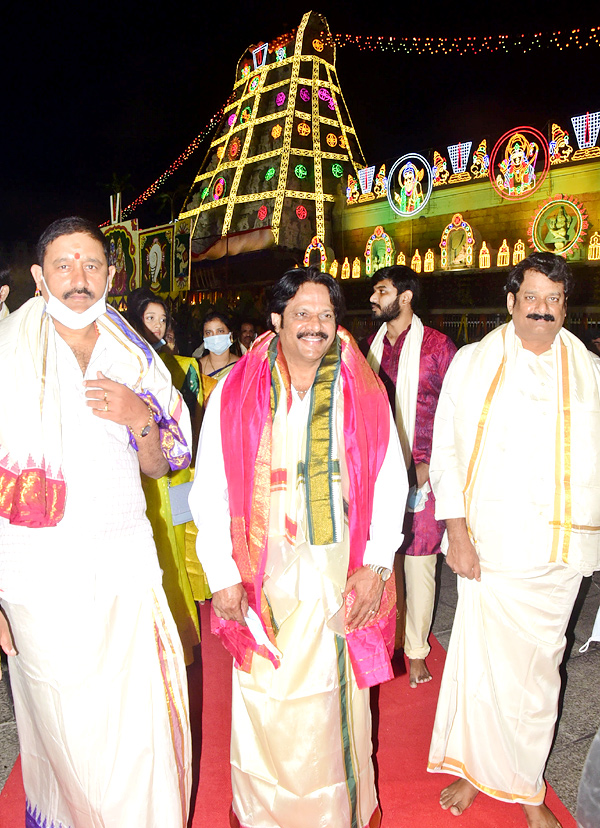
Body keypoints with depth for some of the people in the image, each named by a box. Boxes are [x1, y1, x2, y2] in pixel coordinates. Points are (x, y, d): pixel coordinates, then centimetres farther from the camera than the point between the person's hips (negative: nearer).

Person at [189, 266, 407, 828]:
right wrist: (222, 576, -6)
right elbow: (210, 491, -2)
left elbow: (390, 482, 2)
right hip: (265, 578, -1)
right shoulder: (235, 393, -2)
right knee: (268, 707, 8)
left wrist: (376, 565, -6)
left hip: (345, 576, 2)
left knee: (338, 702, 14)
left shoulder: (363, 393, 2)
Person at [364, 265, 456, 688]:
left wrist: (431, 466, -10)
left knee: (419, 561, 4)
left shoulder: (437, 345, -5)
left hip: (421, 473, -4)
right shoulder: (371, 346, 10)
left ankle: (416, 649, 21)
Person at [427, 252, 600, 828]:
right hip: (491, 542, -2)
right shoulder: (473, 362, 2)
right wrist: (456, 532, -8)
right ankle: (474, 769, 28)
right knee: (484, 658, 5)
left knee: (539, 669, 11)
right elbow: (446, 450, 0)